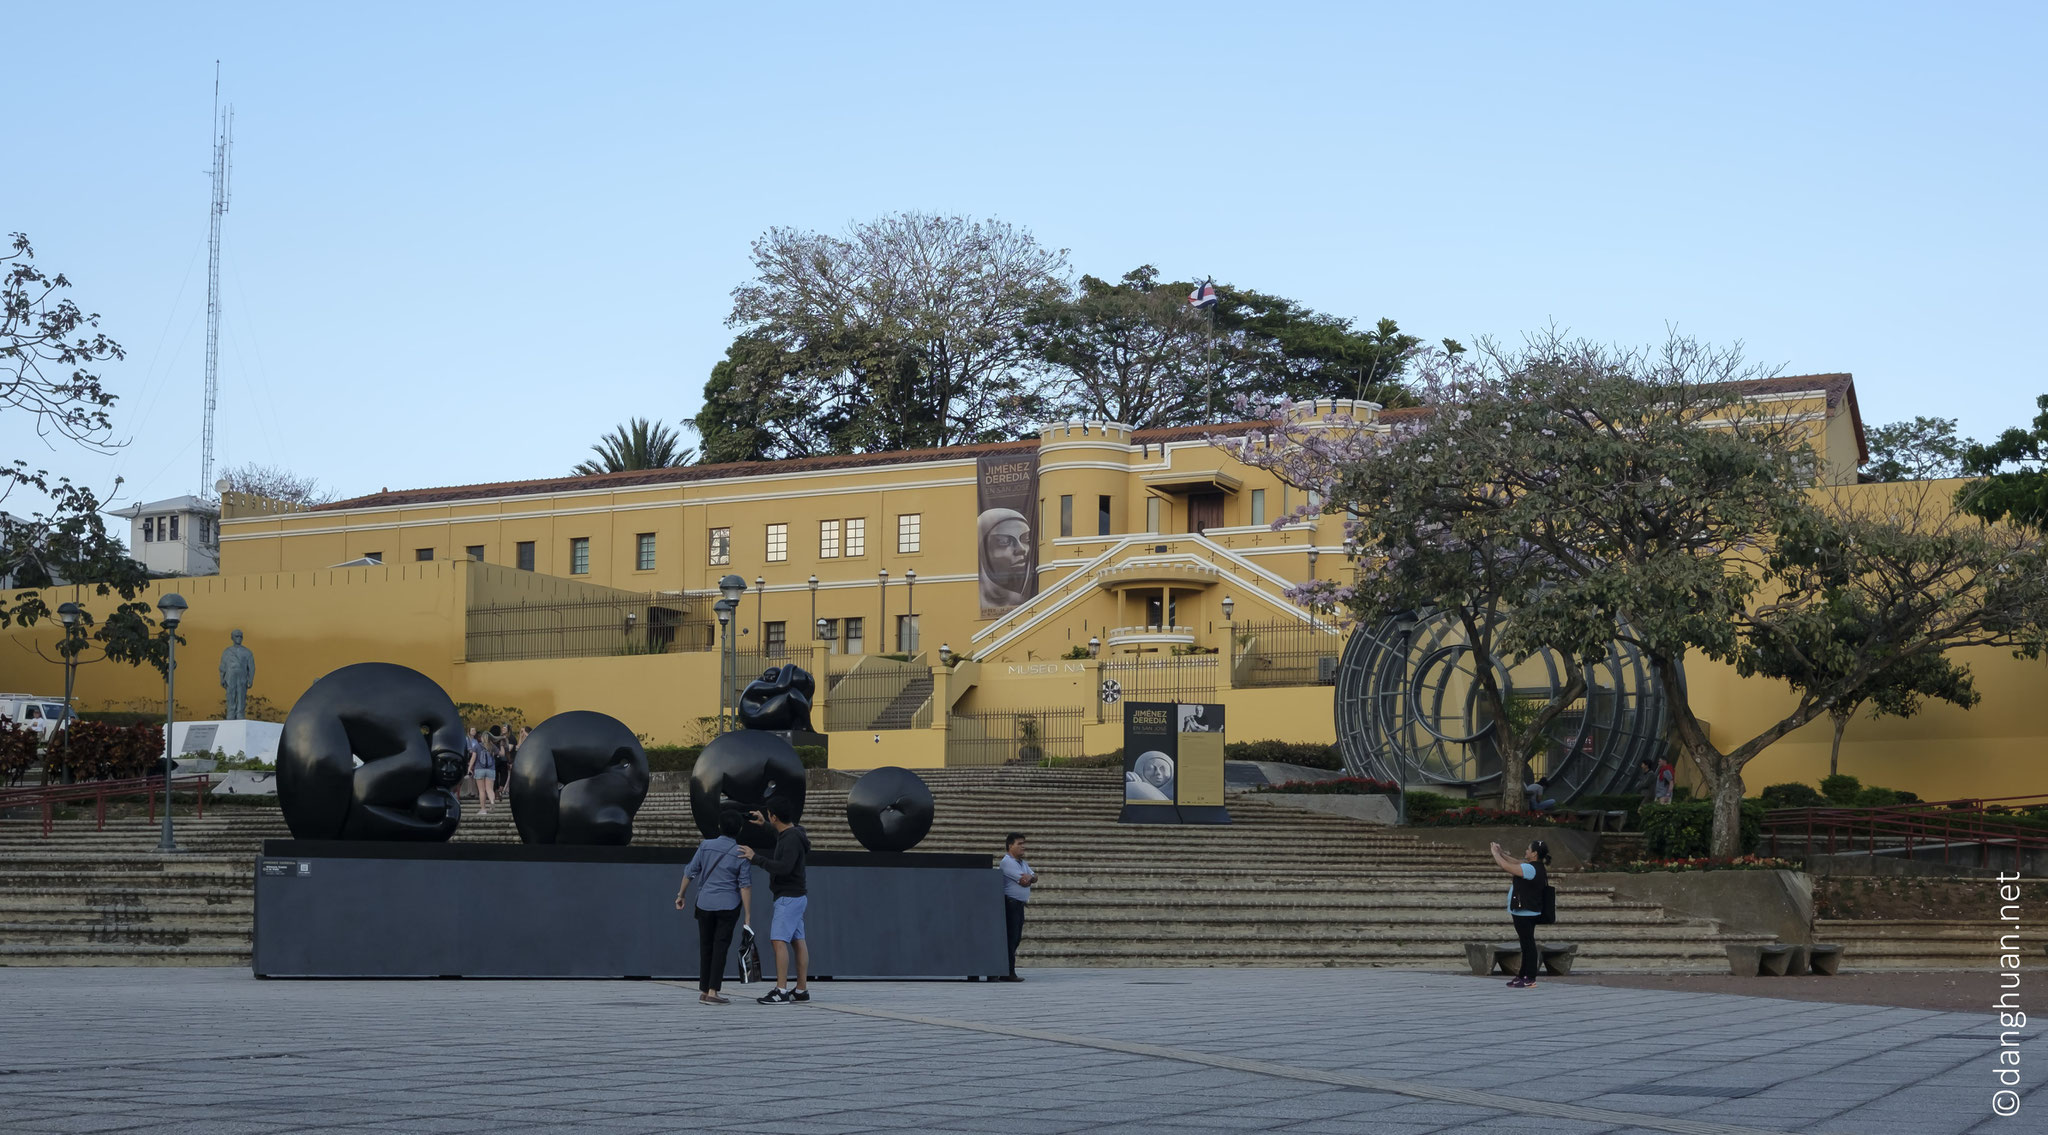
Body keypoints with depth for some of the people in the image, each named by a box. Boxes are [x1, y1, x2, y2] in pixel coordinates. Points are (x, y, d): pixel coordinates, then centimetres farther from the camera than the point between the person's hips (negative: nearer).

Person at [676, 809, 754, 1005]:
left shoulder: (705, 846, -1)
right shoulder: (741, 854, -6)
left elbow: (690, 873, 4)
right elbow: (745, 886, -9)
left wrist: (681, 895, 18)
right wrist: (747, 916, -6)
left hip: (705, 904, 2)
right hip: (728, 906, -2)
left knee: (706, 947, 11)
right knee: (720, 948, -1)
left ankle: (704, 991, 14)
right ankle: (712, 992, -7)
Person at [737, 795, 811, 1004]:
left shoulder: (792, 840, -20)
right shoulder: (789, 833, 10)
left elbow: (784, 868, -31)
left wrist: (755, 858, -26)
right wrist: (765, 825, 37)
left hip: (789, 898, -10)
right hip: (794, 897, 10)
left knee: (779, 941, -14)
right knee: (797, 942, 10)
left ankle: (781, 991, -19)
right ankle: (802, 989, 13)